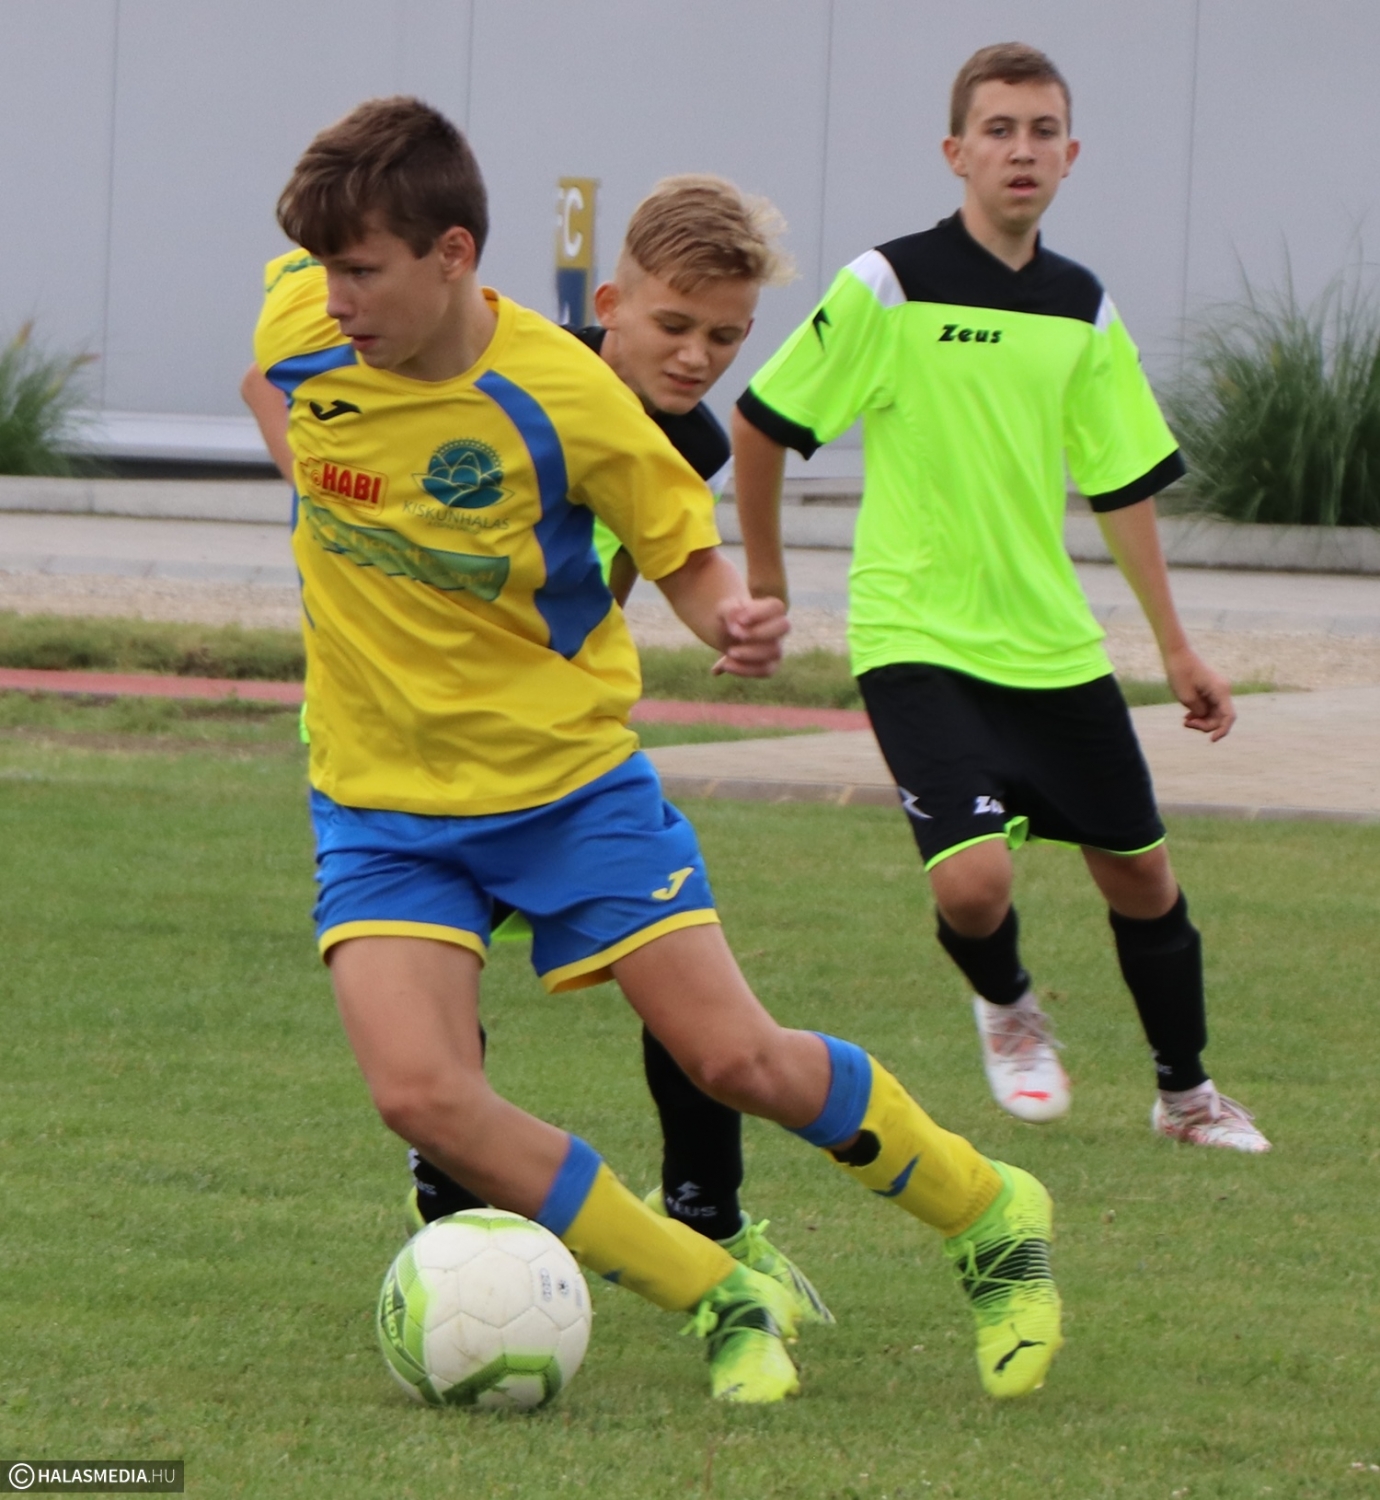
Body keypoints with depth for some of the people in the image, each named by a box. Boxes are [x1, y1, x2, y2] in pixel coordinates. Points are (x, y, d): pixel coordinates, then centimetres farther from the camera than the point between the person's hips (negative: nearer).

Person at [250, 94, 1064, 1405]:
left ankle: (992, 1218, 26)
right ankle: (725, 1305, -2)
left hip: (566, 779, -3)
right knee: (420, 1093, -19)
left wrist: (733, 621, -28)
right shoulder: (303, 323, -12)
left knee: (735, 1057, -3)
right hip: (381, 803, 3)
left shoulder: (563, 397, -21)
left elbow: (687, 553, -7)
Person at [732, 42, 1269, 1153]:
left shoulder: (1082, 310, 5)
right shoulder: (890, 287, -10)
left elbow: (1123, 481, 11)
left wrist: (1176, 646, 9)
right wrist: (764, 576, 6)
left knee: (1139, 870, 9)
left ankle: (1186, 1092, 31)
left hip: (1053, 644, 5)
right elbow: (762, 422, -1)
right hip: (917, 638, -5)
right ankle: (1007, 1010, 15)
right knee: (973, 877, -20)